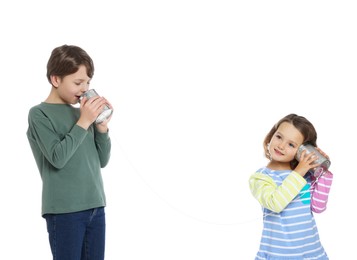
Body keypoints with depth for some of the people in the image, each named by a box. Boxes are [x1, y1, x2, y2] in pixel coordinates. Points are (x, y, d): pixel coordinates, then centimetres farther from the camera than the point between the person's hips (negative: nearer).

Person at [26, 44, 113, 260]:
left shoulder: (81, 113, 12)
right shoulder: (39, 113, -4)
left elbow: (102, 161, 13)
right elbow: (58, 157, -16)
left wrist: (102, 126, -1)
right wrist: (83, 122, -13)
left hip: (95, 207, 6)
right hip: (64, 211, -6)